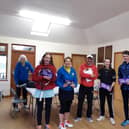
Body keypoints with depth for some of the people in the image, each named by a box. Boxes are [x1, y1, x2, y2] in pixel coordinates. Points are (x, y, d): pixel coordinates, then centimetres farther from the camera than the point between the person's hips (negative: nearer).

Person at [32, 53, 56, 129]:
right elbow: (34, 78, -6)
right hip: (40, 90, 0)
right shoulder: (38, 67, -2)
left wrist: (52, 76, -24)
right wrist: (42, 77, -17)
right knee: (39, 108, 11)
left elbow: (55, 79, -4)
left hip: (49, 91, 1)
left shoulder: (53, 68, -1)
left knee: (48, 107, 12)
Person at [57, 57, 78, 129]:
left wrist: (74, 84, -15)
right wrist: (62, 85, -28)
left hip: (70, 91, 5)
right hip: (63, 91, -5)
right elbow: (57, 80, -13)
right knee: (63, 107, 3)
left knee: (68, 107, 17)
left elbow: (75, 79, 4)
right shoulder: (61, 70, -14)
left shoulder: (73, 70, 2)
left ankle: (66, 121, 36)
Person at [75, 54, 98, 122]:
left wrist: (86, 75, -21)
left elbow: (95, 76, -13)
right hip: (82, 86, -1)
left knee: (90, 102, 12)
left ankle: (89, 116, 30)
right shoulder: (82, 66, -3)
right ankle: (78, 116, 24)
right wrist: (90, 75, -18)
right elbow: (81, 74, -19)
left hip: (90, 87, 1)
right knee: (80, 101, 8)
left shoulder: (94, 67, 0)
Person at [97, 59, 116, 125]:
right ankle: (102, 115, 28)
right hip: (102, 89, 2)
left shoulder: (112, 71, -3)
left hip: (109, 89, -2)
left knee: (110, 103, 4)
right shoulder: (101, 70, 2)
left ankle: (111, 117, 19)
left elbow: (114, 80, -3)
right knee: (102, 102, 11)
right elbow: (99, 77, 10)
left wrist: (111, 87, -14)